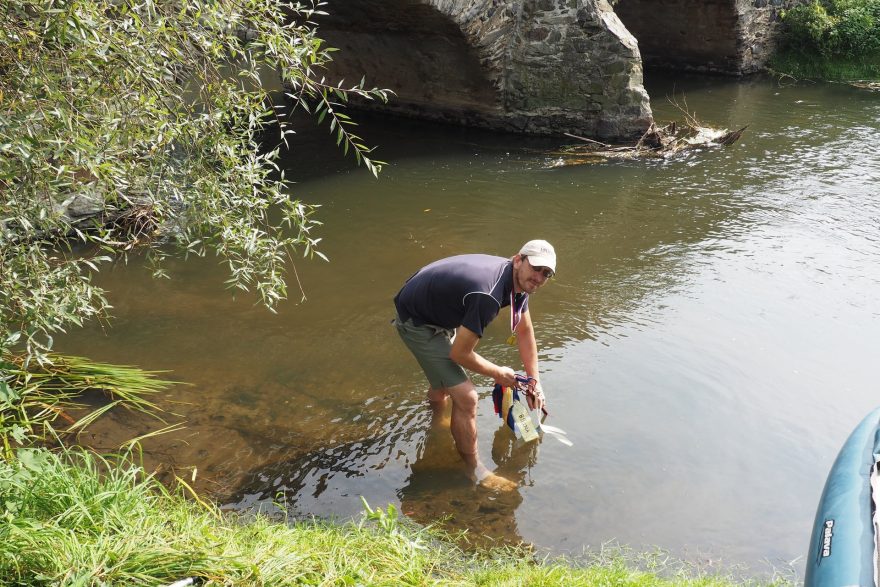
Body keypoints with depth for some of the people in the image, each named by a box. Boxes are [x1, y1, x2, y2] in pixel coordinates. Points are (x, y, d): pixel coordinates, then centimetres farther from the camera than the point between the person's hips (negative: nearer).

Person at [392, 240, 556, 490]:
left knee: (443, 379, 32)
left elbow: (525, 331, 7)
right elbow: (460, 353, -27)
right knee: (465, 397, -12)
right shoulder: (488, 296, -37)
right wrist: (498, 373, -11)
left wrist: (534, 380, 8)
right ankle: (474, 471, 7)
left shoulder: (517, 280, -8)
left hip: (439, 310, 10)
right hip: (417, 322, -9)